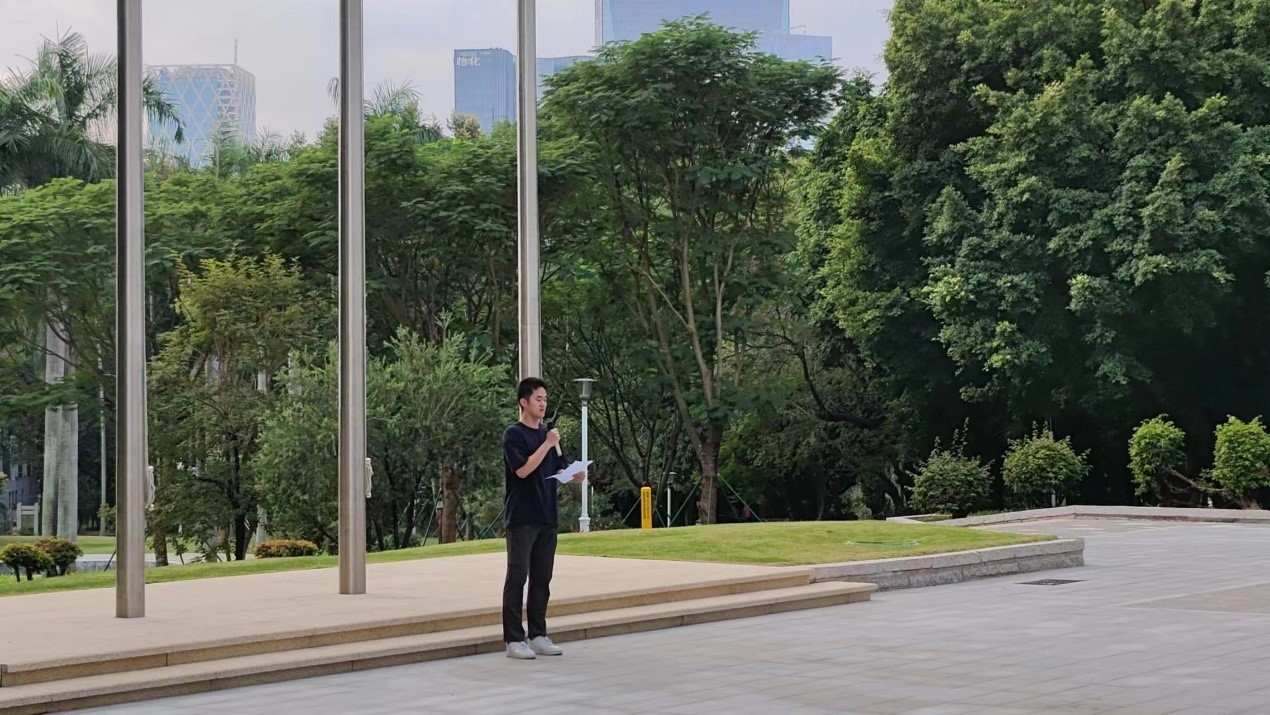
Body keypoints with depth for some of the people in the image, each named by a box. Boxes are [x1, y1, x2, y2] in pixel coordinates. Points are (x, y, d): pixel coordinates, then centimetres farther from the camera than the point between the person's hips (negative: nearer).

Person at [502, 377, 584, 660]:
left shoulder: (547, 432, 15)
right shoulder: (514, 434, -6)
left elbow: (560, 469, 17)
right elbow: (522, 470, -18)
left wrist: (576, 475, -5)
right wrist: (547, 444, -19)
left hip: (547, 517, 7)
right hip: (522, 517, -7)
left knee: (542, 579, 9)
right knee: (517, 577, -5)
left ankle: (538, 636, 14)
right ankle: (514, 639, -3)